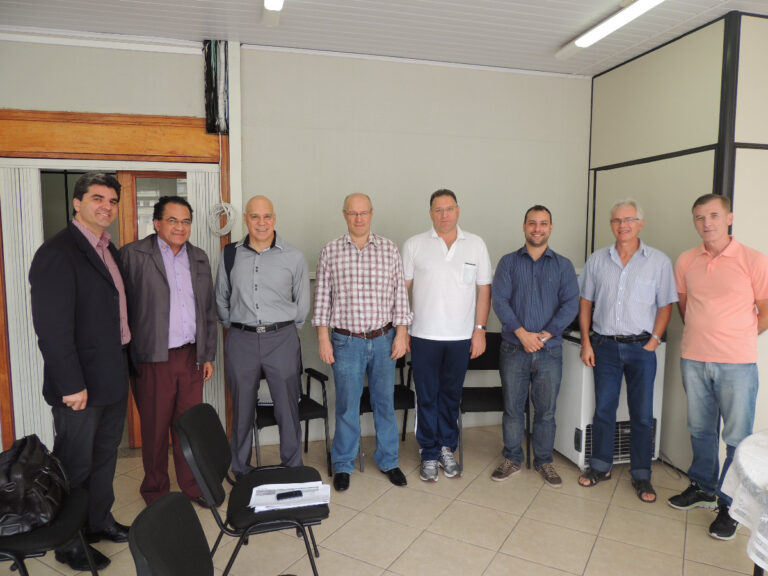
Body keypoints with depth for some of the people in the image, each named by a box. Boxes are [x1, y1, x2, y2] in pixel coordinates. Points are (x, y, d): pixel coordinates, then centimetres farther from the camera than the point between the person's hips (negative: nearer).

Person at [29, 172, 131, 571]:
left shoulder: (110, 251, 10)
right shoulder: (57, 253, -17)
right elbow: (52, 327, -21)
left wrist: (124, 365, 10)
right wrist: (71, 385, -21)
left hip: (113, 379, 8)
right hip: (80, 387, -8)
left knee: (105, 457, 21)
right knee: (75, 465, 8)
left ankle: (100, 522, 39)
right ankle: (68, 544, 27)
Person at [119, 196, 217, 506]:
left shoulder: (199, 257, 11)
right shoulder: (133, 254, -5)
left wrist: (208, 355, 12)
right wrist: (128, 359, -7)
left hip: (191, 357, 4)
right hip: (153, 359, -4)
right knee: (155, 429, 8)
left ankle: (191, 484, 29)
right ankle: (155, 491, 27)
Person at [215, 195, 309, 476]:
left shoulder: (294, 257, 0)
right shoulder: (230, 255, 5)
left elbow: (302, 304, 7)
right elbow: (221, 300, 14)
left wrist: (285, 330, 8)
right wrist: (234, 328, 11)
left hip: (282, 339, -1)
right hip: (241, 341, 2)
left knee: (288, 409, 5)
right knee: (242, 411, 11)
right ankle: (240, 472, 28)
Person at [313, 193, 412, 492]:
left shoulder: (389, 249, 2)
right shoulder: (330, 251, 0)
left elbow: (400, 294, 3)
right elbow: (322, 298, 0)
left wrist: (401, 333, -3)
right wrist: (323, 338, -4)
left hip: (384, 340, 2)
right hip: (346, 341, -1)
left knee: (385, 402, 13)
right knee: (346, 405, 8)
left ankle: (388, 460, 31)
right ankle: (343, 464, 27)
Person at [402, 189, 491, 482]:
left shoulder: (476, 244, 4)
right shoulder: (414, 245, 1)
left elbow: (484, 290, 5)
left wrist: (480, 330, 0)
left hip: (461, 337, 1)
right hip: (424, 336, -1)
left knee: (451, 396, 13)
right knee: (427, 397, 7)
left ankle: (447, 449, 29)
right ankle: (430, 454, 21)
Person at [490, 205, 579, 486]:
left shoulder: (563, 265, 7)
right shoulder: (509, 262, 5)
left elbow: (571, 304, -3)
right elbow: (499, 300, -5)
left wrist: (544, 335, -13)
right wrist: (522, 333, -16)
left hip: (549, 350, 1)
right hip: (514, 349, 0)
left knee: (546, 410, 9)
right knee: (512, 407, 8)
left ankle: (544, 461, 26)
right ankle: (512, 459, 24)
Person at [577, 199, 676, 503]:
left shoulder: (659, 261, 0)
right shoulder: (597, 259, 5)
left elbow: (665, 305, 2)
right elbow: (585, 302, 8)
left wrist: (653, 341, -8)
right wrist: (586, 342, 2)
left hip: (641, 347, -1)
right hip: (605, 345, 2)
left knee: (642, 415, 6)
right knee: (603, 409, 9)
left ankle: (641, 476, 21)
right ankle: (600, 466, 24)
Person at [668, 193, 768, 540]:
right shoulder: (686, 262, 5)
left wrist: (736, 338, 4)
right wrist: (703, 334, 14)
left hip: (737, 363, -4)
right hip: (693, 360, 4)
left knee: (738, 437, 3)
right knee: (700, 429, 16)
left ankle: (730, 505, 19)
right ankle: (703, 488, 34)